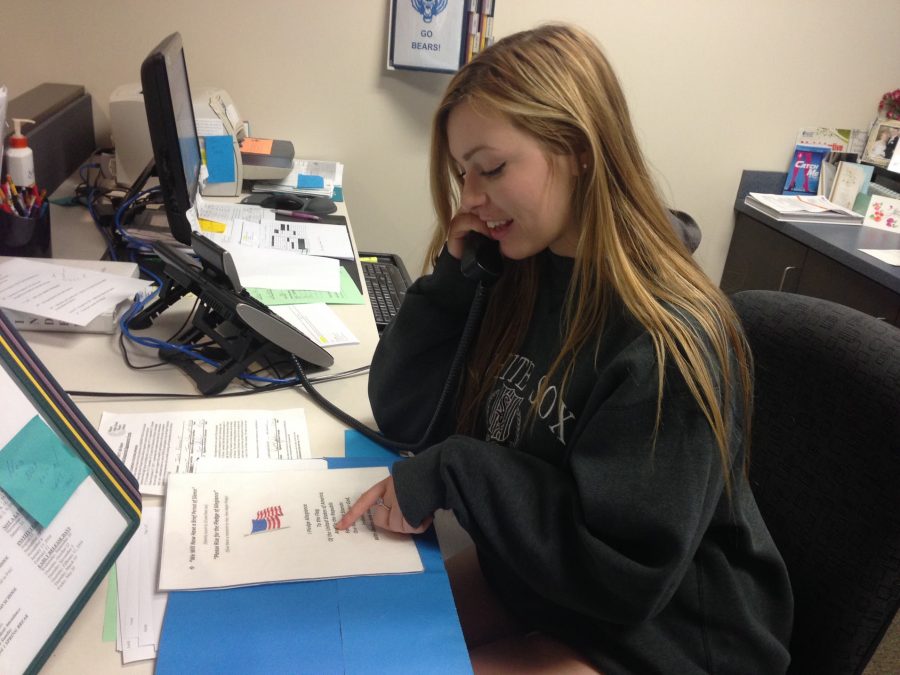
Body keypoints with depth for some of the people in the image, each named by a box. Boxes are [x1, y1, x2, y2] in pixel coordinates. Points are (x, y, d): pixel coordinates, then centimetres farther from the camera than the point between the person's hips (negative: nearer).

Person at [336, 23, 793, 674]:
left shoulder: (667, 341, -28)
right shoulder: (519, 275, -7)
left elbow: (623, 573, -26)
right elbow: (403, 416, -4)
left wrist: (451, 470, -26)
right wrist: (452, 277, -16)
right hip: (529, 576, 6)